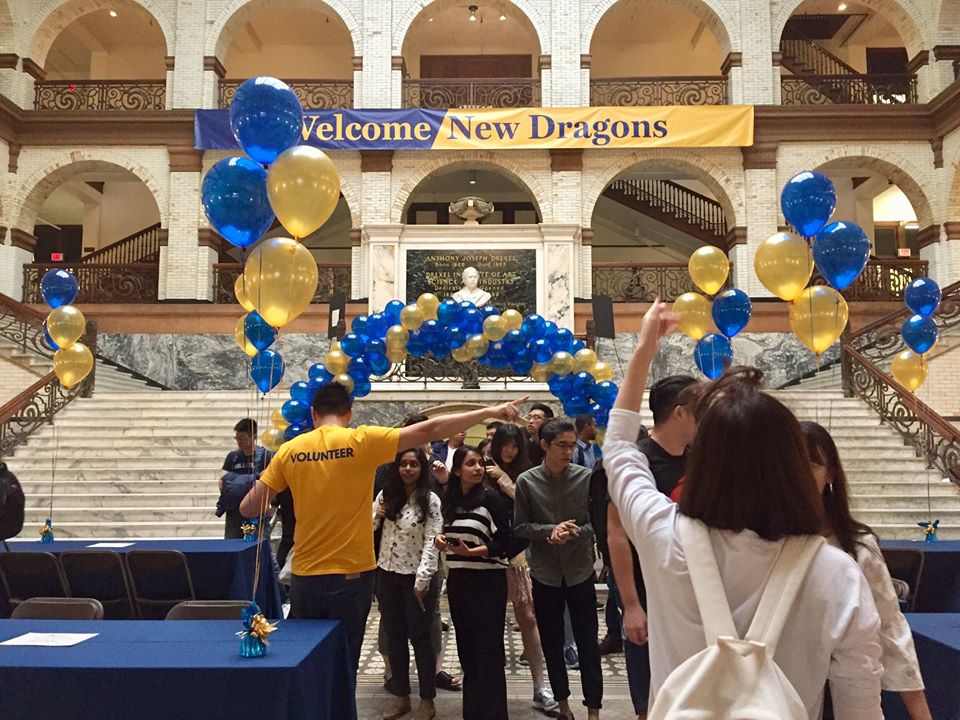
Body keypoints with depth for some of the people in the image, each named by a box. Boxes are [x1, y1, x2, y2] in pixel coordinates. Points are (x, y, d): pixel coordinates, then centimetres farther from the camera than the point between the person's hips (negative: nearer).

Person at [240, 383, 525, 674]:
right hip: (351, 575, -2)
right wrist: (489, 412, -5)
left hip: (305, 577, 3)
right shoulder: (362, 441, -9)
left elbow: (248, 507, 0)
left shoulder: (289, 450, -1)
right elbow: (430, 430, -10)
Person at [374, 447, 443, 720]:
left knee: (419, 636, 3)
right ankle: (401, 695, 25)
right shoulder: (385, 495, 4)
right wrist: (375, 517, -11)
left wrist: (422, 580, -19)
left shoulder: (430, 500, -10)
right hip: (387, 574, 5)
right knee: (394, 635, 12)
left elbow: (431, 542, -14)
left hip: (417, 576, -5)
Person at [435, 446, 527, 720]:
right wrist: (441, 540, -1)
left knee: (488, 651, 1)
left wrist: (471, 552, -21)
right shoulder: (450, 499, 7)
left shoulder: (490, 497, -9)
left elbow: (505, 542, -12)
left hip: (487, 581, -6)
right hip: (457, 580, 6)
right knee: (466, 648, 15)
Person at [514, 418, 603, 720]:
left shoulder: (586, 477, -9)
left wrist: (574, 532, -21)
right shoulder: (526, 481, -6)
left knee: (588, 643, 5)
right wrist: (550, 531, -18)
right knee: (551, 642, 14)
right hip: (545, 572, 1)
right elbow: (520, 526, -3)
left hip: (580, 570, -1)